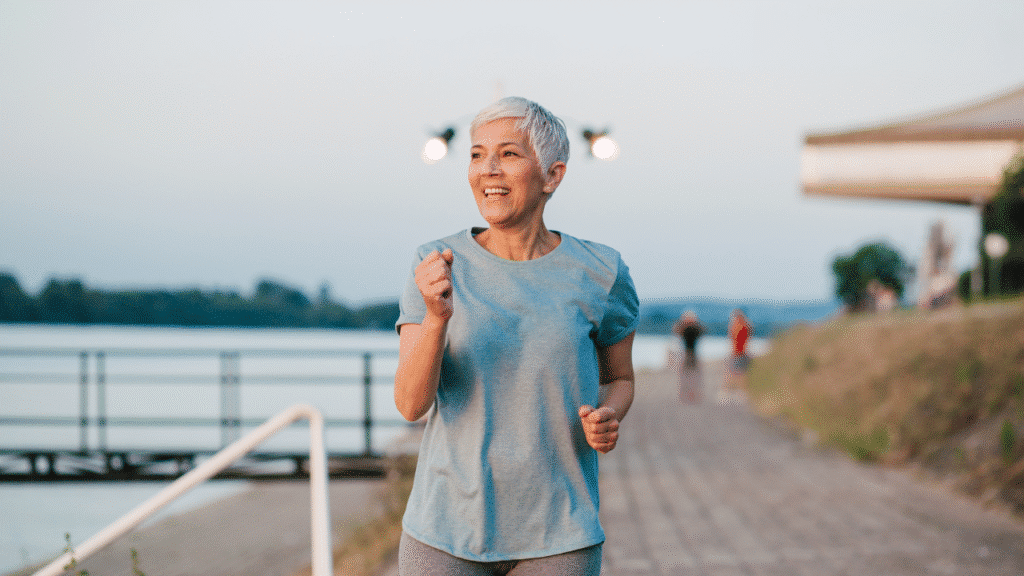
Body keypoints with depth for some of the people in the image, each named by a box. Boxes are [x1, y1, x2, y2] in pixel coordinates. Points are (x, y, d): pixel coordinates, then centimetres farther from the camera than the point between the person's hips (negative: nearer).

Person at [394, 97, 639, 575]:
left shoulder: (598, 274, -4)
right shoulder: (437, 265, -5)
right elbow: (411, 403, -12)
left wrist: (608, 418, -10)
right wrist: (437, 317, -29)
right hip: (445, 532, 0)